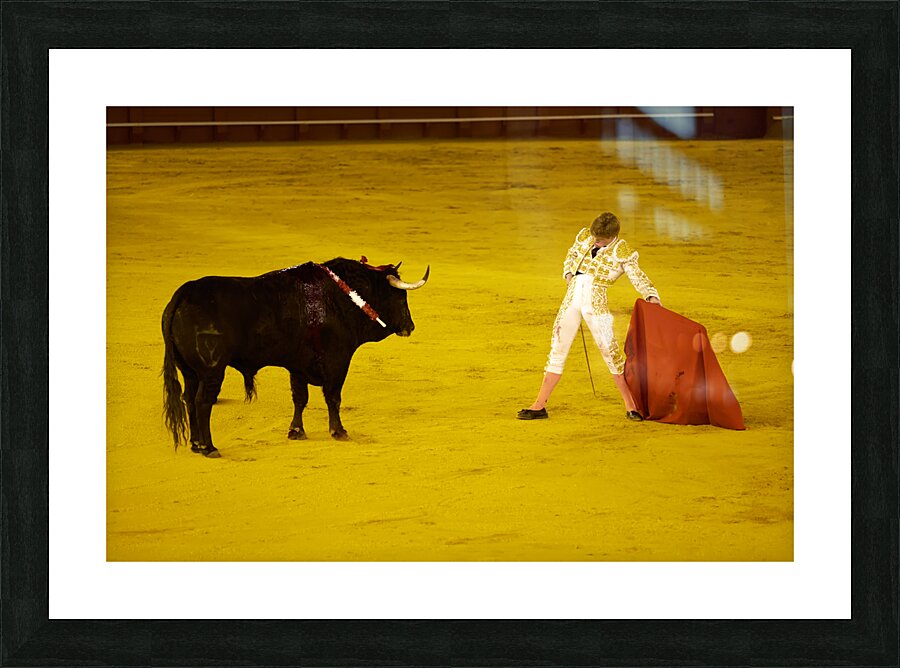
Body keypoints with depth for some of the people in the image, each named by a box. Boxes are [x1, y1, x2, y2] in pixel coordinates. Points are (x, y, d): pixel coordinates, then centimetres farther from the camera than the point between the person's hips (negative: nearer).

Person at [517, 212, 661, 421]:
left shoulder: (622, 251, -4)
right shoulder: (585, 236, 9)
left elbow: (638, 277, -10)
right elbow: (572, 254, 27)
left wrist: (652, 296, -27)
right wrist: (569, 273, 8)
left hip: (596, 303, -5)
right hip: (571, 299, 5)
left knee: (610, 351, -8)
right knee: (557, 349, 7)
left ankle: (631, 406, 1)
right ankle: (539, 405, 12)